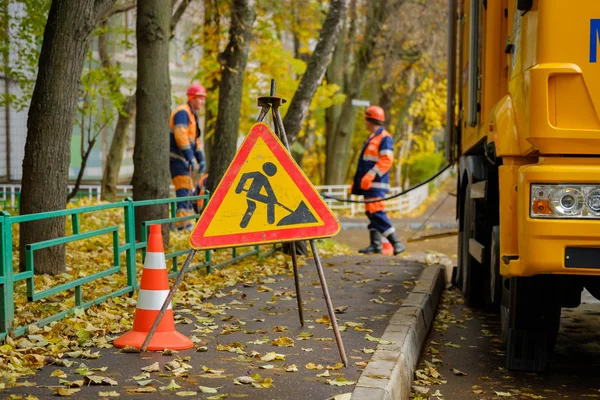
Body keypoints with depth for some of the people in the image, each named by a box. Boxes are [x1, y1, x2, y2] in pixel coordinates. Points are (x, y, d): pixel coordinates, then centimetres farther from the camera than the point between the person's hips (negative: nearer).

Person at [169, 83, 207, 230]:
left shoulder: (192, 115, 21)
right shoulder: (182, 112, -11)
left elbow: (195, 140, 25)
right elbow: (180, 135, -23)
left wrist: (200, 158, 17)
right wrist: (190, 156, -26)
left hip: (182, 158, 10)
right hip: (176, 156, -10)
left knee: (189, 190, 12)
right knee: (184, 188, -17)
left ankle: (187, 220, 17)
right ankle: (183, 221, -23)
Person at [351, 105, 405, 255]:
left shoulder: (384, 138, -10)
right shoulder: (372, 138, 21)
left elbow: (386, 160, -21)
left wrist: (370, 176, -26)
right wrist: (356, 181, 24)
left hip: (376, 184, -10)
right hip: (369, 183, 10)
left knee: (377, 213, -15)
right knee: (371, 213, 8)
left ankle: (396, 243, -13)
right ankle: (376, 244, 11)